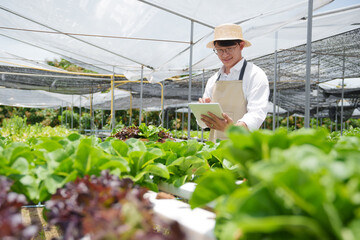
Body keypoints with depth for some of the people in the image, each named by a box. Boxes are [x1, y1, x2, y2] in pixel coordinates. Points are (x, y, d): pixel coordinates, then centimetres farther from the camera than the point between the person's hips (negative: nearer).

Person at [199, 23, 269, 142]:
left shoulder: (255, 75, 2)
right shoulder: (213, 80, 18)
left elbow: (257, 113, -12)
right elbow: (203, 122, 19)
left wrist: (234, 128, -30)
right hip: (214, 145, 4)